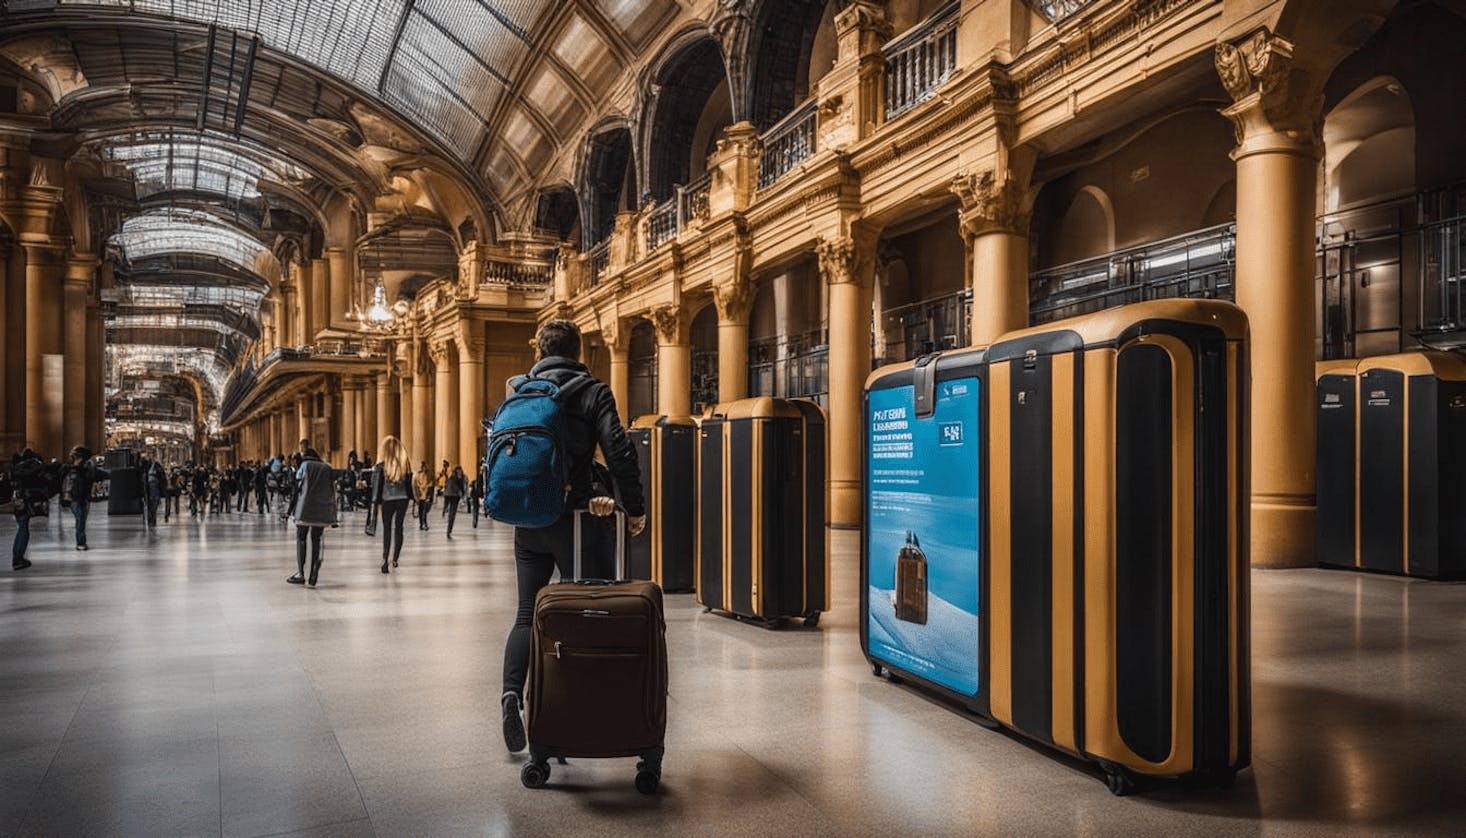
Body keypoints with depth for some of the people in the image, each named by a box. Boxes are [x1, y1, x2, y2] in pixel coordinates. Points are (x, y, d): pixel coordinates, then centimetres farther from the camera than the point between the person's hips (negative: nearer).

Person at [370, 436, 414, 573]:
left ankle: (385, 560, -11)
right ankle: (395, 559, 18)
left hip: (387, 500, -2)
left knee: (387, 529, 4)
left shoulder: (381, 466, -10)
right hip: (403, 500, 2)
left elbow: (377, 486, -7)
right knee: (398, 528, 14)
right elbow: (409, 485, 4)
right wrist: (410, 498, 14)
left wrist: (376, 503, -1)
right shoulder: (406, 465, -3)